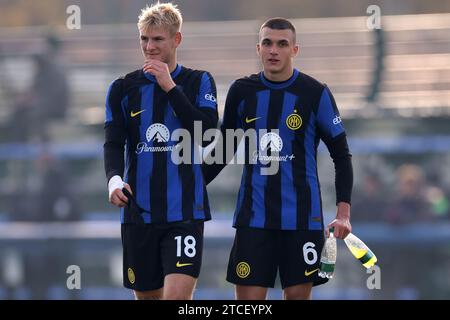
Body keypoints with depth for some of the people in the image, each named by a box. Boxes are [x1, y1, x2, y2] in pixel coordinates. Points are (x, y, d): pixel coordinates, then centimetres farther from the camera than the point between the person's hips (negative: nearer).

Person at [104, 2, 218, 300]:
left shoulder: (199, 82, 4)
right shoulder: (123, 88, 8)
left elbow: (208, 132, -10)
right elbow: (114, 144, 2)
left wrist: (171, 87, -13)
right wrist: (115, 180, -19)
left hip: (185, 210, -3)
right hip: (139, 211, 3)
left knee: (177, 295, -17)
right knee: (147, 294, 8)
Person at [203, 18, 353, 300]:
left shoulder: (316, 94, -3)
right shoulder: (242, 92, 5)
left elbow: (342, 156, 0)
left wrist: (343, 214, -8)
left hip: (302, 219, -2)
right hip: (253, 217, 2)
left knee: (298, 294, 2)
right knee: (248, 296, -4)